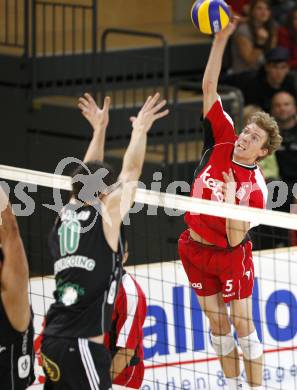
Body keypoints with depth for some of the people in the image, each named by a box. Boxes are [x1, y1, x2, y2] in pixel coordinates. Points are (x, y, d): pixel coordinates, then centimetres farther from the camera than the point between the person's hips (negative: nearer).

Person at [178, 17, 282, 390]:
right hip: (195, 248, 4)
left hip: (229, 255, -4)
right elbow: (208, 88, -13)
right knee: (217, 321, 10)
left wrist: (230, 199, -32)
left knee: (242, 321, -2)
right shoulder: (221, 142, -9)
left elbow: (235, 239, -20)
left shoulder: (256, 188, -18)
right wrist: (221, 39, -21)